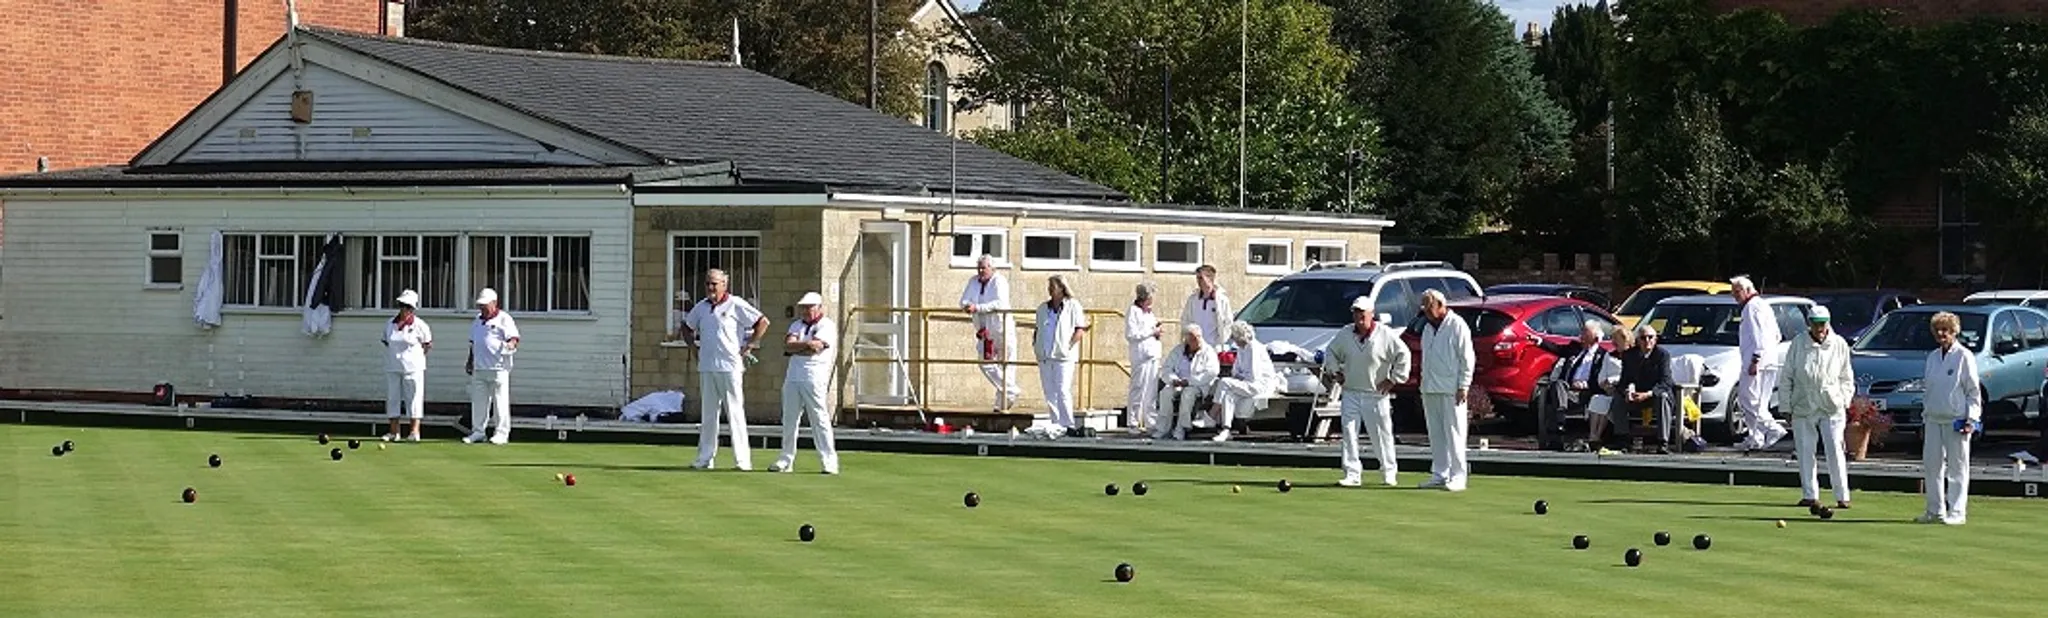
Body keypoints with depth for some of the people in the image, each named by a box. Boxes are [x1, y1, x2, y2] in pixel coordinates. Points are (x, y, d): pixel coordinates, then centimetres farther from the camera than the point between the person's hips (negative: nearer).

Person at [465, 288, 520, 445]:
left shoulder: (503, 319, -4)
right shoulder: (477, 321, 18)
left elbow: (513, 337, -12)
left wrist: (511, 345, -33)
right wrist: (470, 361, 22)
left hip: (498, 368, -7)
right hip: (479, 368, 7)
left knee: (500, 401, -5)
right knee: (478, 401, 9)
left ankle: (502, 433, -1)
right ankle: (477, 431, 17)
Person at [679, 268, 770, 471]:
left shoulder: (736, 305, -5)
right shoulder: (701, 307, 13)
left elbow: (763, 322, -7)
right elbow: (687, 327, 29)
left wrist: (748, 347, -7)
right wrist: (694, 346, 15)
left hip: (730, 367, -6)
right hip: (706, 368, 6)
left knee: (735, 413, -6)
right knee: (708, 414, 9)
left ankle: (742, 460, -6)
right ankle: (704, 459, 12)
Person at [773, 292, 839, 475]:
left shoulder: (827, 326, 0)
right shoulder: (797, 325, 19)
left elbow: (815, 349, -14)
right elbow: (787, 345, 2)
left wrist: (795, 347, -4)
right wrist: (807, 345, -10)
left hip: (814, 379, -6)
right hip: (793, 377, 6)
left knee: (820, 420, -9)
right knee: (789, 420, 7)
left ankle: (829, 462, -8)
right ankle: (786, 460, 12)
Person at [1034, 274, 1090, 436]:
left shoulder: (1073, 306, -1)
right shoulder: (1043, 308, 16)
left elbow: (1080, 329, -4)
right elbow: (1038, 330, 24)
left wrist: (1069, 346, -12)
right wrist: (1035, 343, 7)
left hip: (1064, 356, -6)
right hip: (1045, 356, 6)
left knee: (1063, 391, -11)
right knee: (1049, 393, 5)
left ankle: (1068, 424, -8)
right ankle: (1056, 424, 10)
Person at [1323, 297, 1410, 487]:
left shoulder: (1385, 335, -8)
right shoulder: (1346, 334, 4)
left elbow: (1403, 355, -5)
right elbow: (1331, 352, 20)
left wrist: (1393, 379, -6)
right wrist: (1334, 372, 9)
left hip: (1377, 394, -3)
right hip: (1351, 392, 3)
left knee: (1382, 434, 3)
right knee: (1349, 432, -4)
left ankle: (1389, 472, 16)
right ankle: (1352, 474, -2)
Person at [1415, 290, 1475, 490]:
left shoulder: (1457, 326, -6)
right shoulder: (1428, 328, 18)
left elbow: (1467, 358, -9)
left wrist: (1463, 386, -14)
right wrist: (1424, 383, 15)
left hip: (1451, 390, -8)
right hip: (1430, 389, 8)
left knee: (1453, 433, -7)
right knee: (1435, 434, 9)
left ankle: (1458, 476, -6)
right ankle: (1439, 475, 13)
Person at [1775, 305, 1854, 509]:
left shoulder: (1839, 345, 4)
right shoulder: (1798, 344, 1)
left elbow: (1847, 378, 12)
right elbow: (1786, 377, 5)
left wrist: (1844, 401, 2)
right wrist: (1786, 406, 2)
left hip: (1832, 407, -1)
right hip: (1803, 407, 1)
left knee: (1835, 450, -7)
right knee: (1805, 451, 3)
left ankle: (1842, 496, -4)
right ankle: (1810, 495, 12)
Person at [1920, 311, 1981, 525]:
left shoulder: (1964, 357, -4)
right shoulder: (1933, 357, 14)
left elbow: (1973, 391, -6)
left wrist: (1971, 418, -13)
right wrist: (1924, 418, 16)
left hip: (1956, 419, -6)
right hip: (1933, 418, 6)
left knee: (1957, 466, -3)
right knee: (1931, 465, 5)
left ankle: (1957, 512, -1)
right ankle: (1935, 511, 12)